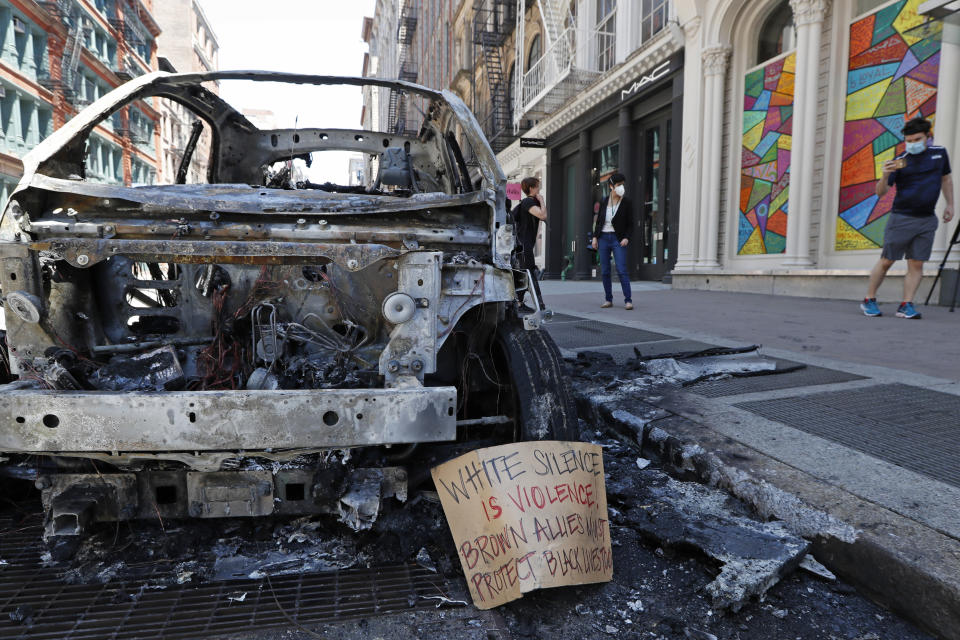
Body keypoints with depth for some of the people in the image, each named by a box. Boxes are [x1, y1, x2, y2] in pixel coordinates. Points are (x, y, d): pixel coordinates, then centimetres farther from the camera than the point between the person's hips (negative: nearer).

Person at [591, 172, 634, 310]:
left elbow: (630, 224, 2)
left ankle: (628, 300, -11)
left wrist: (626, 238, -13)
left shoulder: (626, 203, 0)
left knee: (622, 270, -12)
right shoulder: (604, 201, 7)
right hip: (603, 238, 3)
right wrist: (595, 237, 4)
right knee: (604, 271, 4)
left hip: (618, 239, -3)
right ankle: (608, 300, 13)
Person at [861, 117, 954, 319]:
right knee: (887, 261, -1)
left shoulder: (939, 153, 9)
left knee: (916, 264, -1)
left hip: (927, 220, 4)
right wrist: (885, 175, -30)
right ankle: (869, 300, 10)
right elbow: (881, 192, -11)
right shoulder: (900, 161, -4)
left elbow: (946, 178, 24)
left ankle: (906, 305, 1)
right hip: (902, 218, -4)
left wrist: (950, 204, 19)